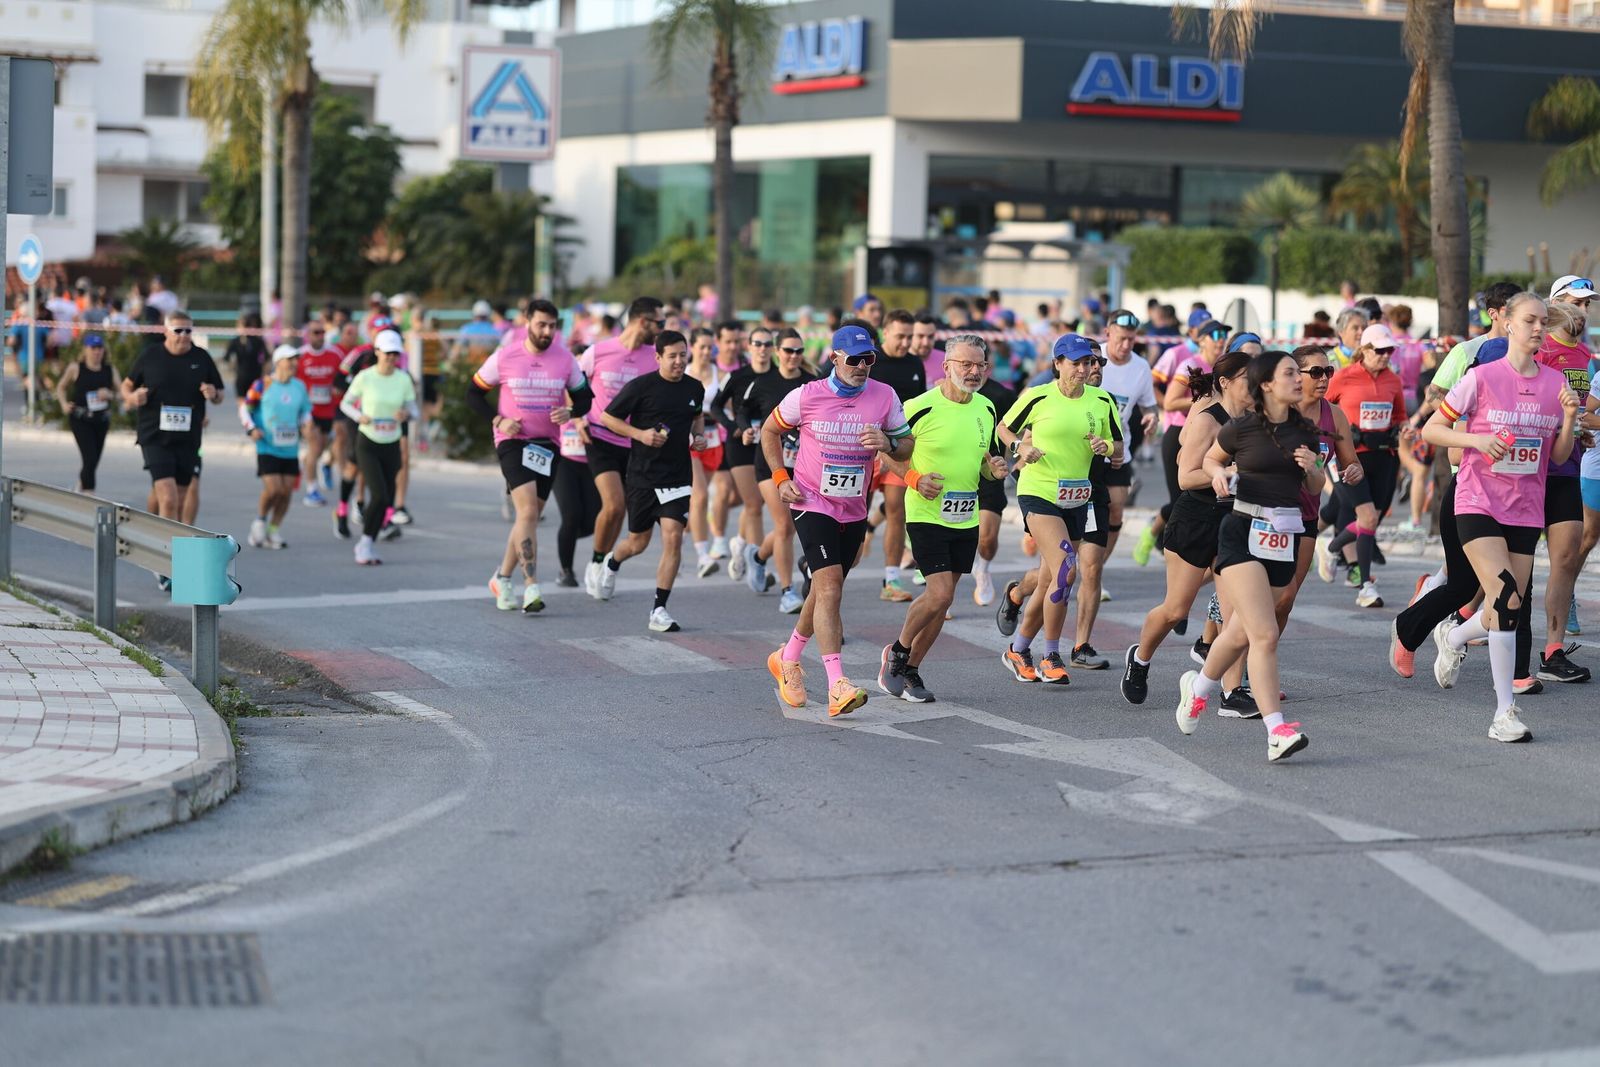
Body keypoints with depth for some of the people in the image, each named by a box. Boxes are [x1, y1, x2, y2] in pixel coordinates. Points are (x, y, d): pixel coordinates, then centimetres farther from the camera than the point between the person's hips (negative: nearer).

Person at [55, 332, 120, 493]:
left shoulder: (110, 370, 3)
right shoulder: (75, 368, -4)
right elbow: (61, 387, 9)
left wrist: (110, 394, -17)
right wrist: (64, 404, -6)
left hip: (101, 420, 4)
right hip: (80, 419, -4)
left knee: (94, 461, 14)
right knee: (90, 459, -17)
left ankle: (81, 487, 38)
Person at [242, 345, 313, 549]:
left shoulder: (300, 386, 8)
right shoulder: (263, 385, -5)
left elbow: (305, 412, 19)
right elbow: (244, 408, 2)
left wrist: (306, 425, -1)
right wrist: (251, 429, -11)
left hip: (291, 450, 4)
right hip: (267, 448, -4)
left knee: (286, 491, -1)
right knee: (273, 489, -14)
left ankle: (273, 531, 15)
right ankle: (260, 521, 13)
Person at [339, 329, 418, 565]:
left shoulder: (404, 379, -1)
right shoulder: (365, 377, -9)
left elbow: (413, 410, 6)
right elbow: (345, 403, 2)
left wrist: (406, 414, -18)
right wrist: (359, 416, -18)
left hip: (391, 446, 4)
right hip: (367, 442, -4)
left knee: (386, 500, 7)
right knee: (379, 496, -17)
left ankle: (368, 546, 24)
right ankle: (366, 542, 0)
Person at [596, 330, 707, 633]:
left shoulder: (694, 388, 4)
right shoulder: (641, 386, -10)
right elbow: (607, 417, -4)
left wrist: (699, 435, 6)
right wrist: (640, 434, -16)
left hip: (678, 476, 2)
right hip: (642, 475, -2)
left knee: (673, 537, -12)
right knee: (638, 542, 11)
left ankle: (659, 610, -5)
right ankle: (612, 562, 49)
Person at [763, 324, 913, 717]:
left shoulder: (884, 396, -2)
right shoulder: (807, 396, -7)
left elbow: (908, 448, 5)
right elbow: (770, 431, 8)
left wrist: (888, 443, -18)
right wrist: (780, 478, -2)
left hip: (854, 510, 4)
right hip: (812, 504, -4)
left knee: (825, 591, 16)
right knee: (830, 588, -19)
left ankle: (788, 660, 40)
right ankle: (837, 685, -25)